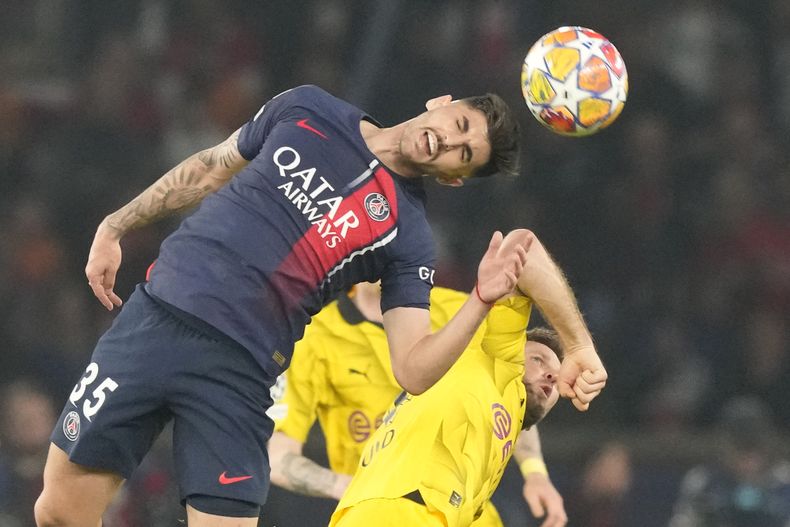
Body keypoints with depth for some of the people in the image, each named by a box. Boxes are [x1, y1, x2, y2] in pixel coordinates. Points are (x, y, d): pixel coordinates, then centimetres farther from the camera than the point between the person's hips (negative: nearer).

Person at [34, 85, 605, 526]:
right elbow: (207, 170, 20)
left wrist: (482, 300, -22)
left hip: (237, 373, -1)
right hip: (157, 318, 1)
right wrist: (116, 226, 17)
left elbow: (413, 370, -8)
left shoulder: (408, 238, 0)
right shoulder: (308, 110, 7)